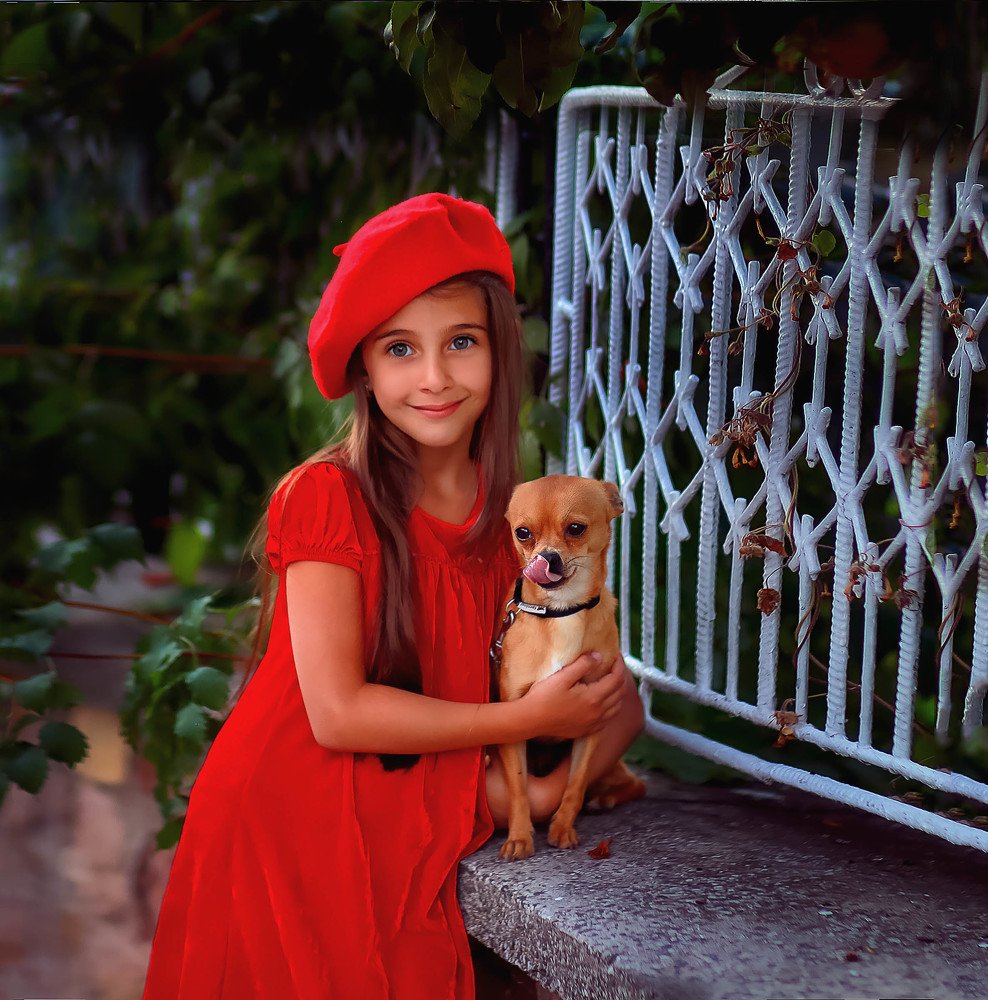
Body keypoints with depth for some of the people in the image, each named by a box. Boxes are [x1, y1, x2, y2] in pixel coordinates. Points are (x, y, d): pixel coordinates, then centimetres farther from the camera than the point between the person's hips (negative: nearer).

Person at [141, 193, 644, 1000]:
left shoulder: (511, 520, 2)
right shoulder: (328, 499, -13)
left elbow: (615, 697, 5)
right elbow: (336, 710, -19)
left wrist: (539, 794, -14)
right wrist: (526, 721, -15)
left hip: (405, 854, 4)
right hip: (284, 833, -4)